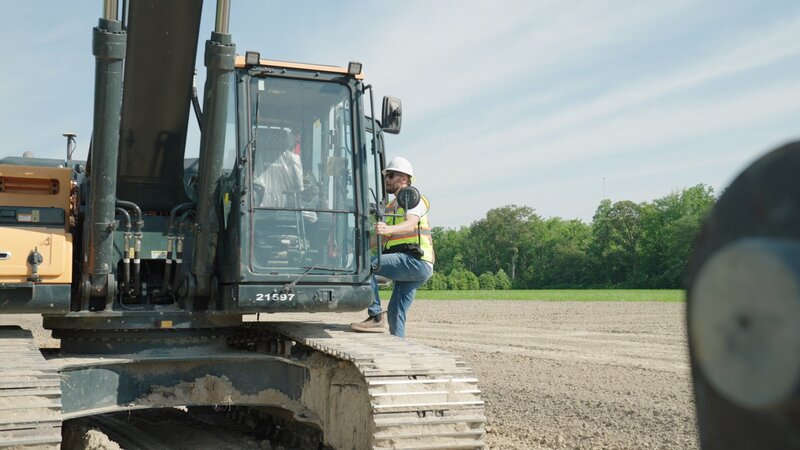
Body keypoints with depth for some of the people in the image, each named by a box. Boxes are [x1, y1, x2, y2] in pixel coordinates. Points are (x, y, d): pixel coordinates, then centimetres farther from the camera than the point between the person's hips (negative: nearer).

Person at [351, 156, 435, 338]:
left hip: (415, 260, -9)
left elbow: (410, 225, -24)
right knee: (395, 313, 7)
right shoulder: (392, 206, 25)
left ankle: (376, 316, -24)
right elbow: (384, 238, 25)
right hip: (409, 266, 9)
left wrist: (388, 229, -44)